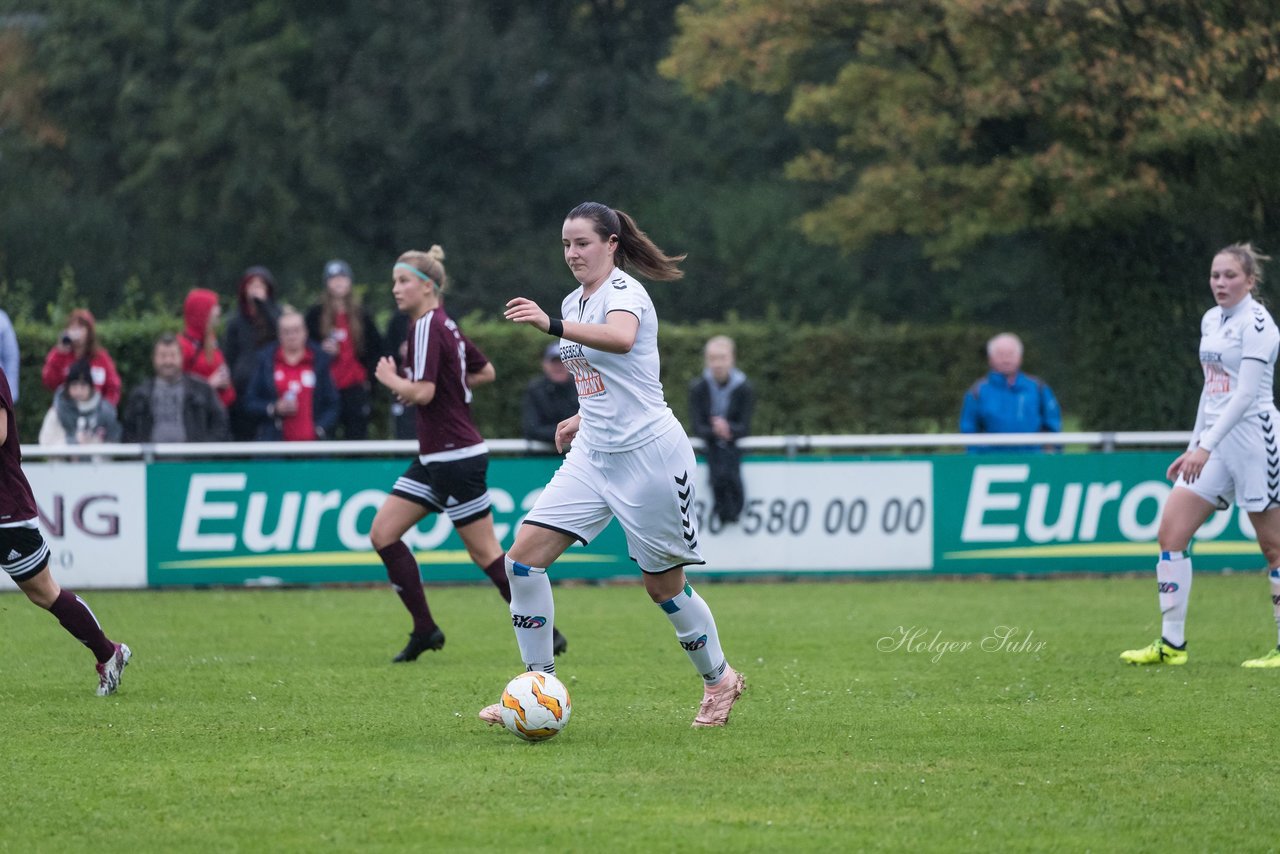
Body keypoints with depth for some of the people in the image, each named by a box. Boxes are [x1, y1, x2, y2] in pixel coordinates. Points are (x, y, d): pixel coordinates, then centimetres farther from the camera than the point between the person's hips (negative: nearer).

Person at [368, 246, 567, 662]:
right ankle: (425, 630, 8)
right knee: (383, 534, 5)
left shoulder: (427, 327, -17)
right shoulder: (445, 325, 11)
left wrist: (391, 379, -8)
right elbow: (486, 372, 22)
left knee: (484, 551, -4)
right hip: (435, 459, 10)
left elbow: (422, 393, -25)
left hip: (456, 458, -10)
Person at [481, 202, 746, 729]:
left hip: (650, 454, -8)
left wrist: (553, 325, -53)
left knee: (663, 585, 3)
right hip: (593, 455, 8)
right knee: (524, 556, -9)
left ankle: (719, 680, 28)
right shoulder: (575, 302, 11)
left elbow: (621, 339, -40)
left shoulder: (623, 291, -14)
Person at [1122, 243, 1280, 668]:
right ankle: (1171, 644, 2)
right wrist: (1193, 446, 20)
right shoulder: (1211, 320, 13)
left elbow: (1246, 393, -20)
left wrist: (1205, 447, -25)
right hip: (1214, 442, 9)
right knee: (1170, 530, -1)